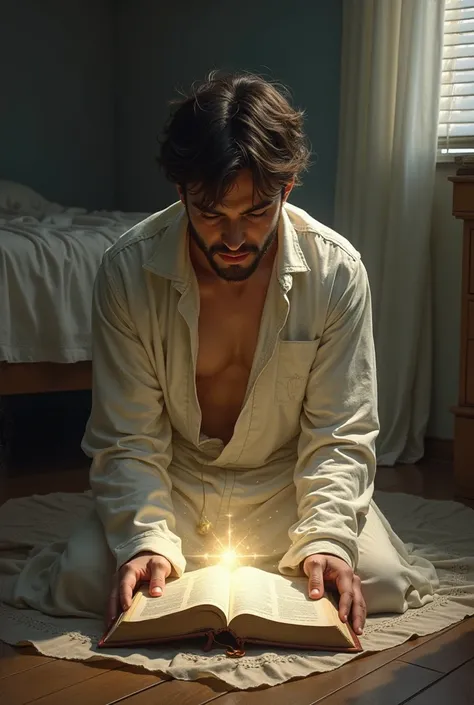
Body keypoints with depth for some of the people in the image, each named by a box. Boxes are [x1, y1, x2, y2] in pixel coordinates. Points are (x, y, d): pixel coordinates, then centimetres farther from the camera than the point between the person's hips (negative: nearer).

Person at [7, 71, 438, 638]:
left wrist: (325, 540, -31)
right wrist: (147, 542, -31)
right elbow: (129, 439, -15)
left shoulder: (337, 270, -18)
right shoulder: (128, 270, -19)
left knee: (380, 580, -21)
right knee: (82, 579, -24)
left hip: (287, 484, 1)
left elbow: (340, 435, -15)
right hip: (174, 483, 0)